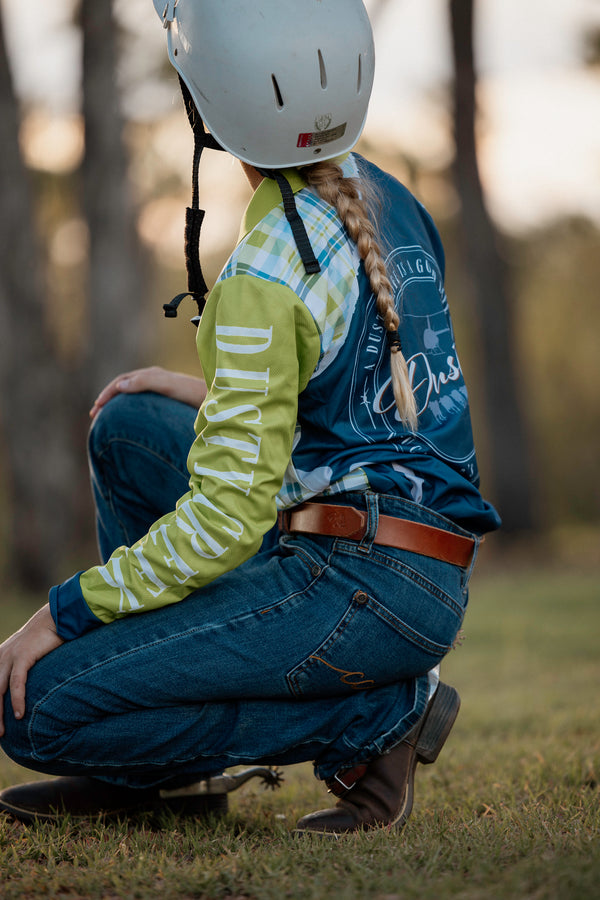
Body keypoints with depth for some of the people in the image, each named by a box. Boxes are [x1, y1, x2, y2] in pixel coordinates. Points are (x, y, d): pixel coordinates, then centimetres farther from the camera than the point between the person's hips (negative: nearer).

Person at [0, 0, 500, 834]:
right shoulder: (386, 198, 9)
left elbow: (226, 521, -19)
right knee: (130, 430, 18)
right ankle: (166, 770, 16)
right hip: (425, 572, 9)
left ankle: (377, 717, -6)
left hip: (361, 586, -9)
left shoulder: (264, 278, -17)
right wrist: (215, 397, 21)